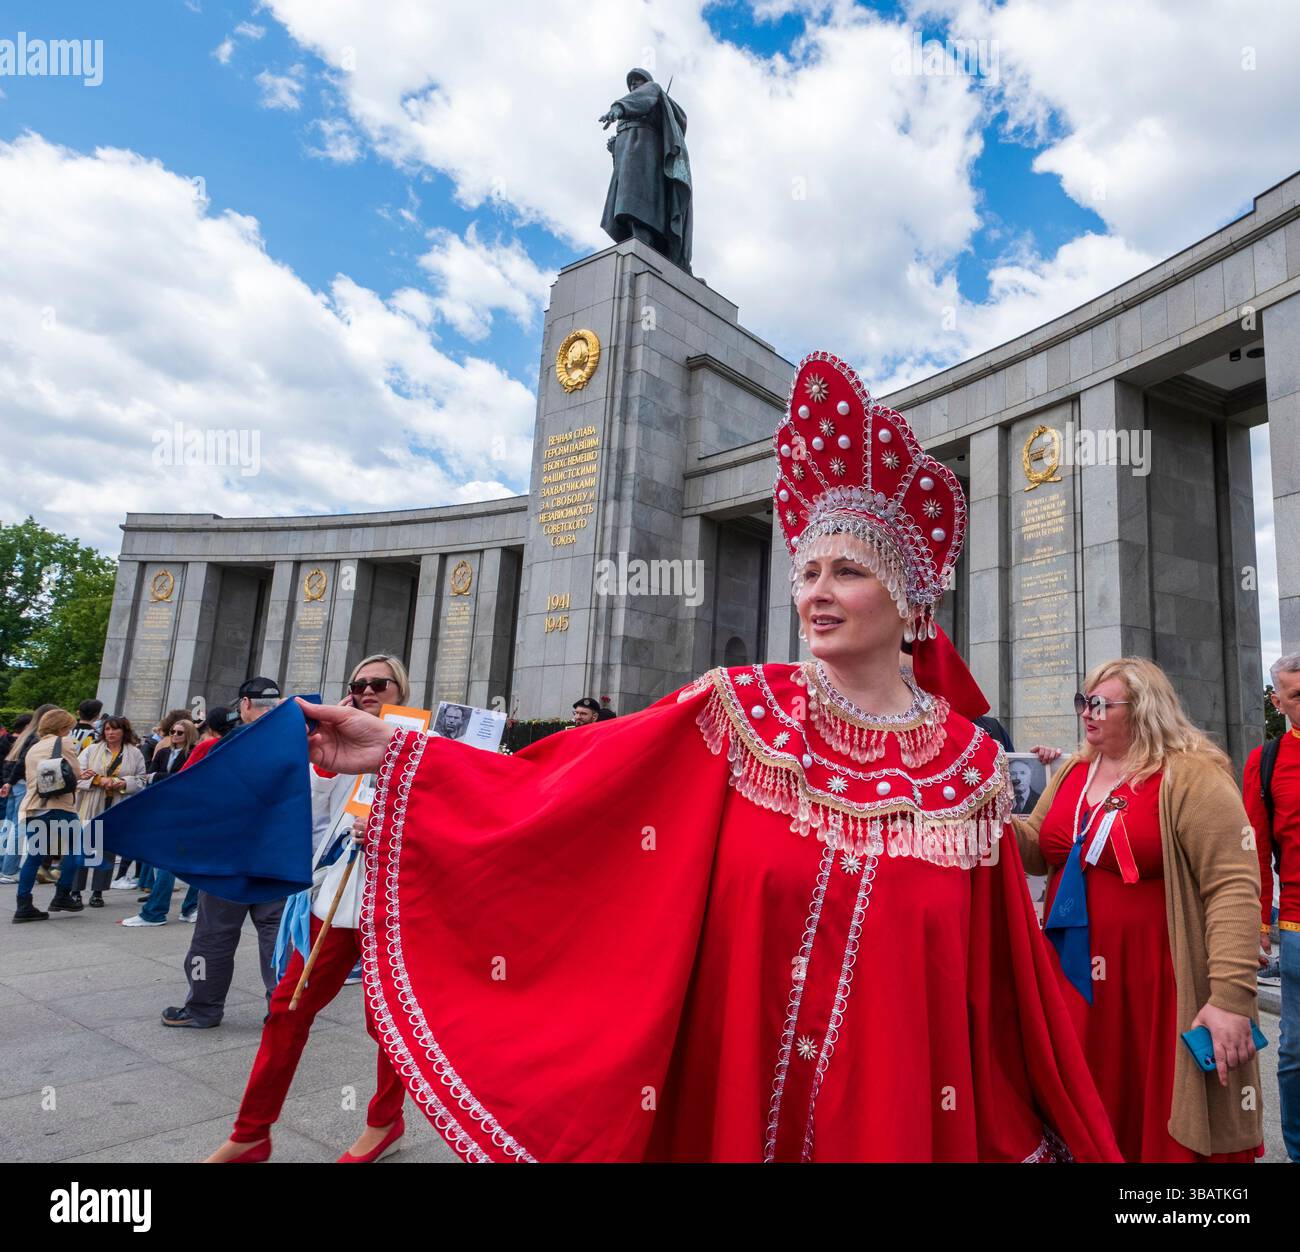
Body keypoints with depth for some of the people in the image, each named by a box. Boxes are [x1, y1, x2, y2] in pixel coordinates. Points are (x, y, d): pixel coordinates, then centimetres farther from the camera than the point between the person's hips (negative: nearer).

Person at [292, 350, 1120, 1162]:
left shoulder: (969, 764, -5)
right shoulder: (740, 711, -9)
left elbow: (1003, 981, 3)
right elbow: (556, 790, -11)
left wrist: (1072, 1129, 8)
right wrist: (400, 752, -17)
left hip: (900, 1103, 1)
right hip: (729, 1095, 0)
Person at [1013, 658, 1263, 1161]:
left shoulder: (1192, 778, -11)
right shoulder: (1072, 772, 9)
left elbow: (1233, 887, -16)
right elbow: (1040, 849, 13)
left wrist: (1231, 997, -21)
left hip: (1154, 989, -5)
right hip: (1074, 979, 6)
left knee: (1164, 1125, 8)